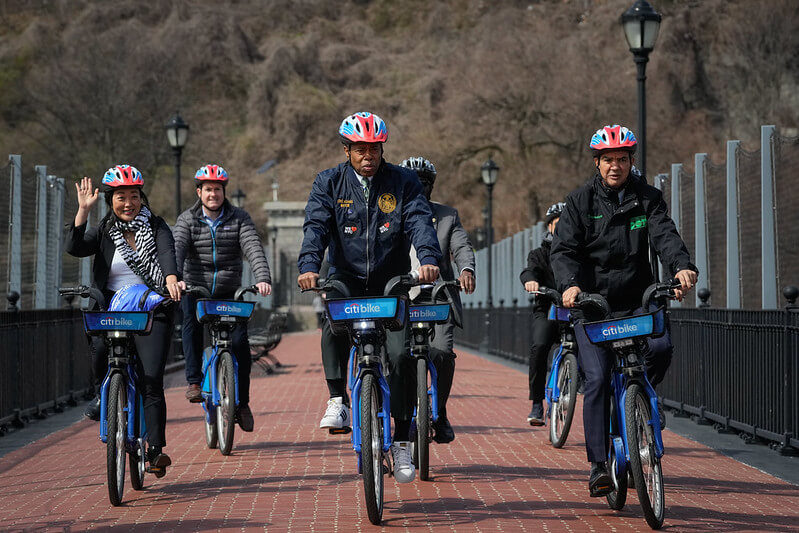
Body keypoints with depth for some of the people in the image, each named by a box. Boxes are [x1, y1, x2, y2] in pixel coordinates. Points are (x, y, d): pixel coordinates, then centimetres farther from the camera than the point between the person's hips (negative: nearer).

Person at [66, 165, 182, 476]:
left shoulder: (156, 227, 6)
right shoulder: (104, 231, 9)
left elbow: (167, 252, -13)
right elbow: (75, 248, -8)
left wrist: (171, 278, -34)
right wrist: (83, 210, -16)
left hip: (152, 311, -2)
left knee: (152, 380, -14)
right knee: (99, 347, -26)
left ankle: (155, 450, -13)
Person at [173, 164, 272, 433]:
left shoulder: (239, 218, 2)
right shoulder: (187, 220, 1)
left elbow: (254, 249, -12)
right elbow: (177, 249, -14)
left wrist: (262, 278, -30)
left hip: (229, 292, 1)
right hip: (196, 289, -1)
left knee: (240, 341, -13)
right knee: (191, 321, -33)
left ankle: (242, 403, 3)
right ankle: (195, 381, -25)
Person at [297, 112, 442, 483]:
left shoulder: (402, 182, 3)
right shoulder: (329, 183, 2)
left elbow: (419, 221, -11)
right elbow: (316, 226, -11)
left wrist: (428, 258, -32)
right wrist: (309, 266, -30)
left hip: (392, 282, 0)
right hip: (346, 279, 0)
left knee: (401, 354, -14)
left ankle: (402, 441, -1)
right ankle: (337, 400, -18)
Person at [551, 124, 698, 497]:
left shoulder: (647, 198, 6)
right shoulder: (580, 202, 3)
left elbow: (665, 236, -10)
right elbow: (564, 250, -6)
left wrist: (682, 267, -31)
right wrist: (569, 284, -28)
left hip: (637, 301, 2)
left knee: (661, 346, -26)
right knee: (597, 379, -14)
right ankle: (599, 465, -9)